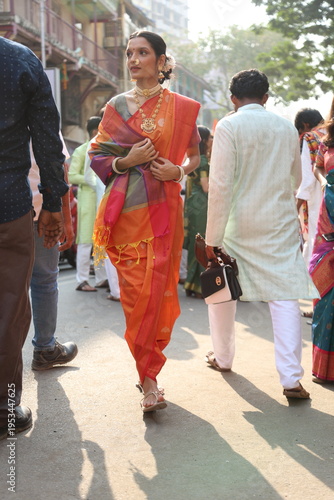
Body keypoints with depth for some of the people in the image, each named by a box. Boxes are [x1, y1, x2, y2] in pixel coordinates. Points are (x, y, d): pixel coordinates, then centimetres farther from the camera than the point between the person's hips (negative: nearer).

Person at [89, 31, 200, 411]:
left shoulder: (182, 107, 5)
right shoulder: (117, 105, 9)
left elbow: (195, 155, 13)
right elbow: (97, 156, 9)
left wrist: (178, 171, -8)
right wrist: (127, 161, -9)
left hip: (162, 210, -1)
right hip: (125, 211, 1)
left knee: (157, 289, -5)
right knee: (135, 292, -2)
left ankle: (148, 377, 7)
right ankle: (149, 379, 6)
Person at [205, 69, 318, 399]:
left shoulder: (228, 127, -8)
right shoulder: (287, 128, 4)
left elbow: (220, 185, -14)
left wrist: (213, 237, -11)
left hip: (237, 223, -2)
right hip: (280, 223, 2)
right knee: (285, 297, -1)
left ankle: (223, 357, 31)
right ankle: (291, 378, -9)